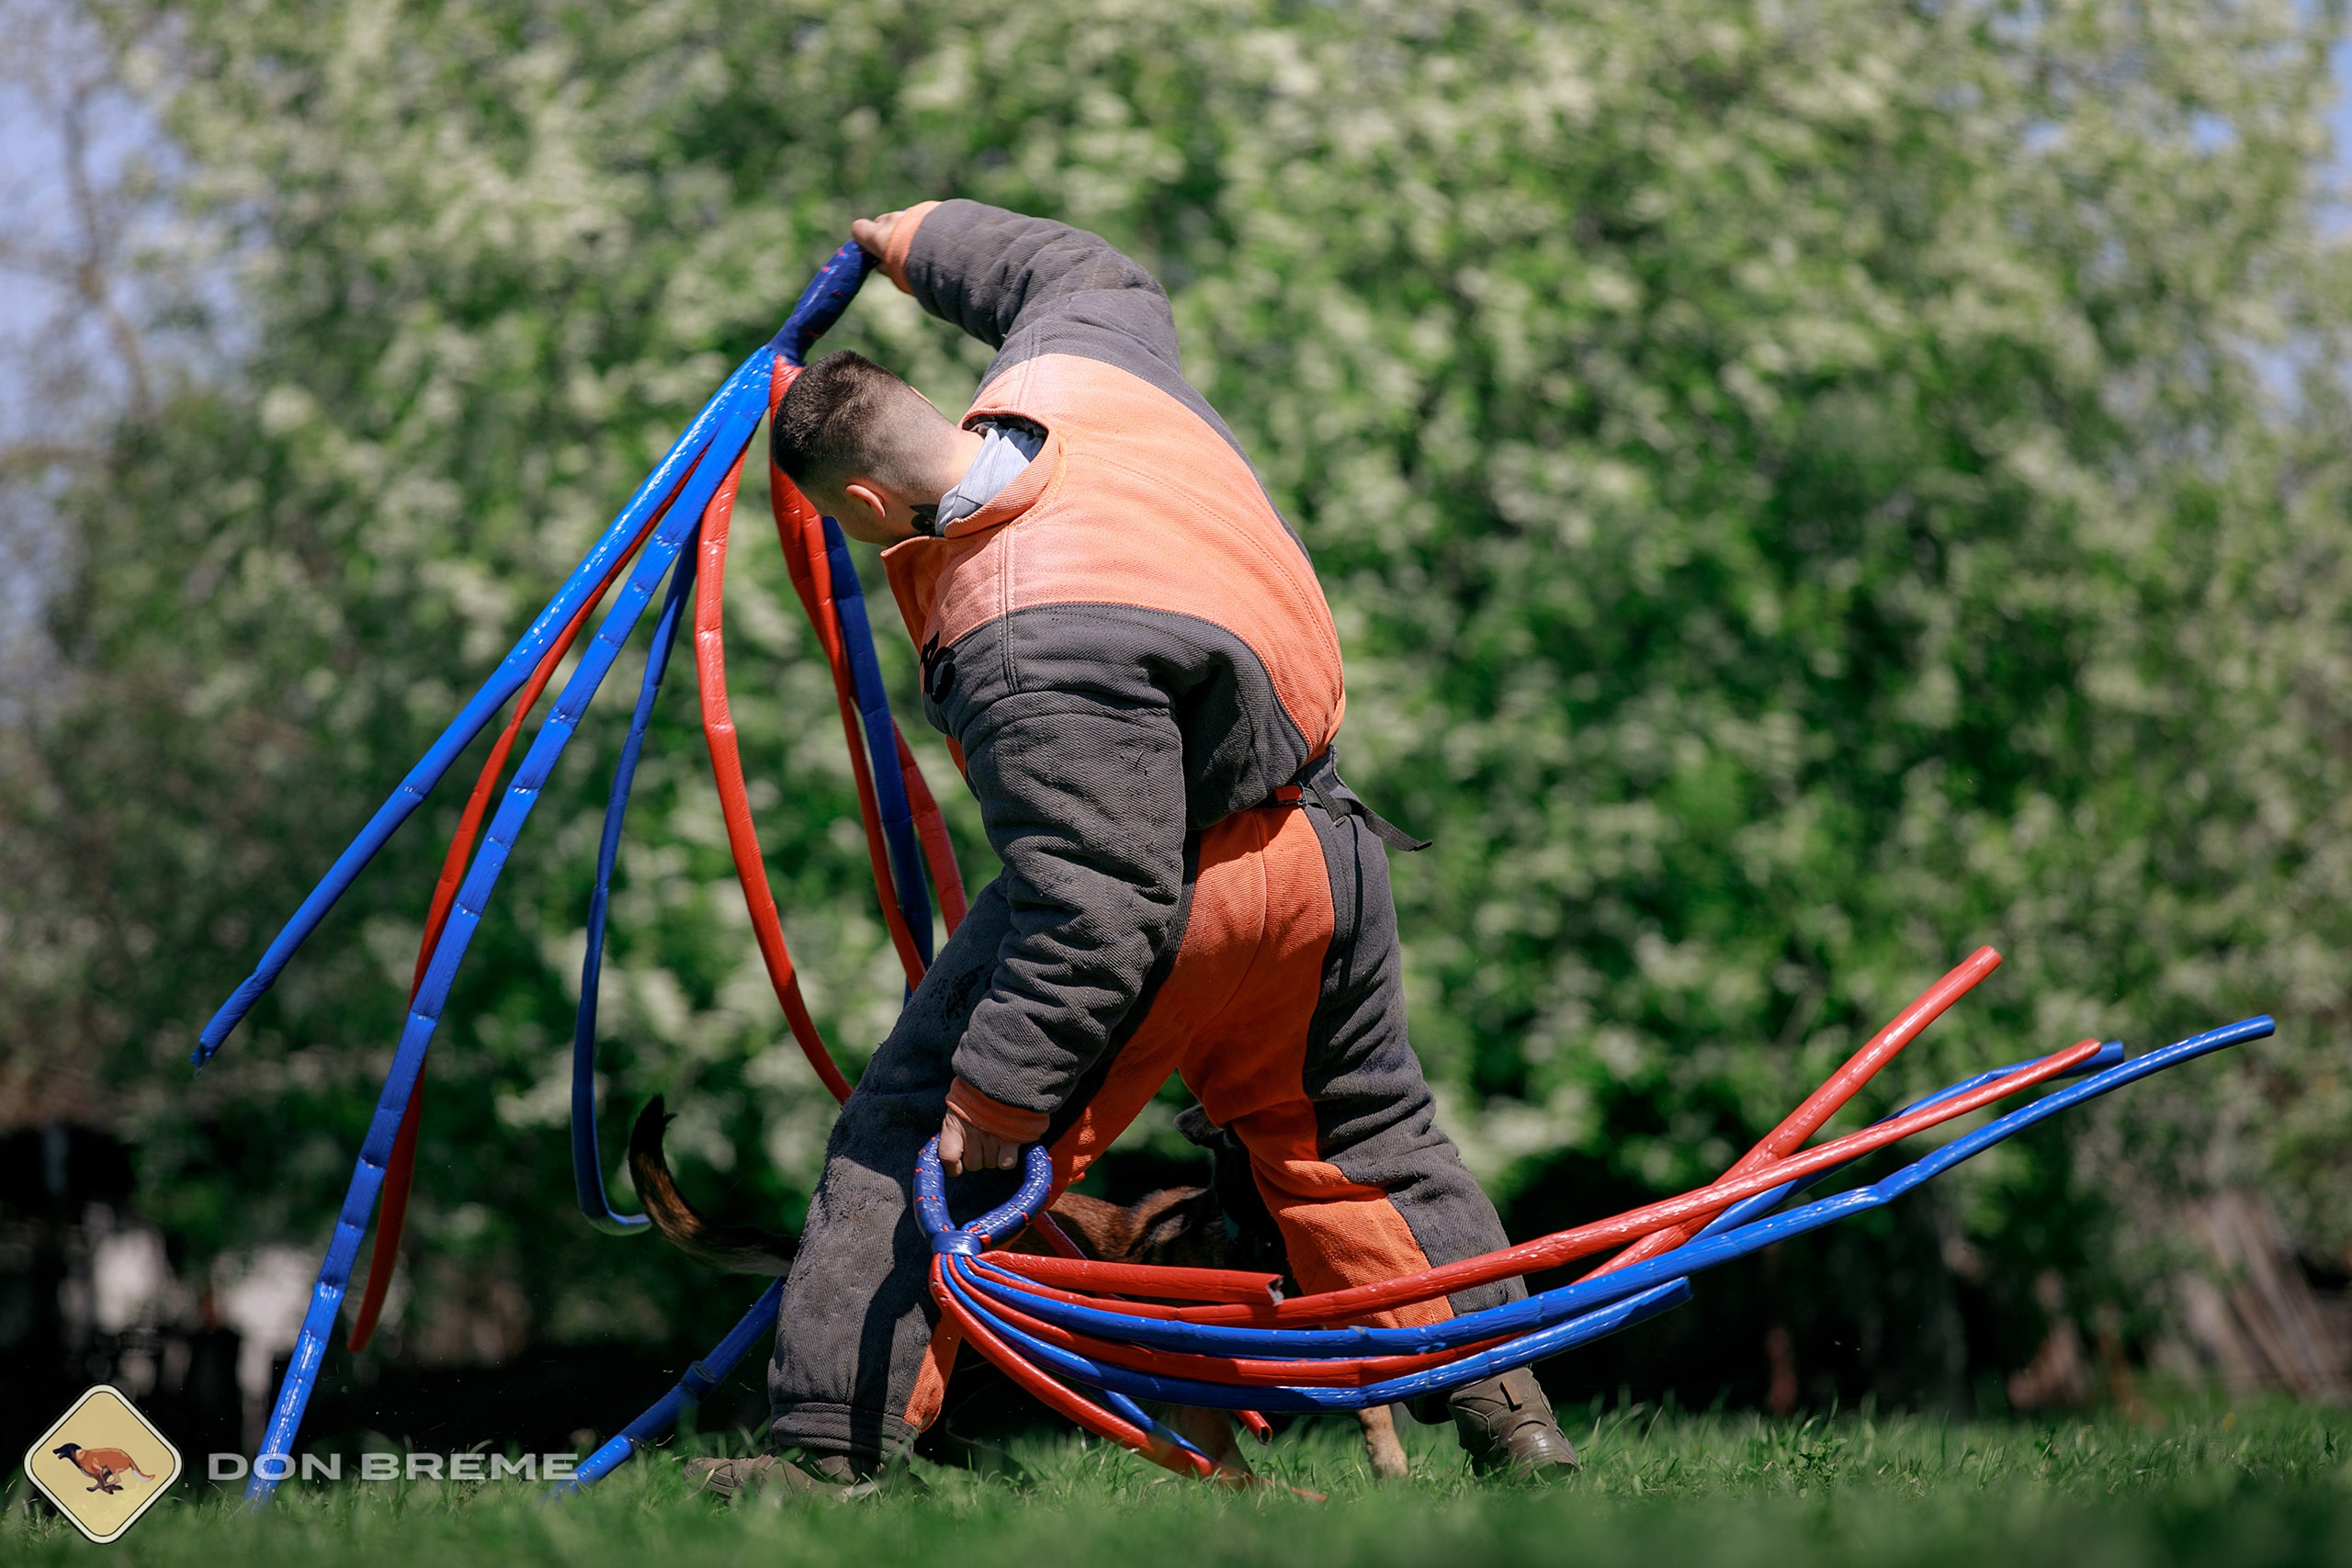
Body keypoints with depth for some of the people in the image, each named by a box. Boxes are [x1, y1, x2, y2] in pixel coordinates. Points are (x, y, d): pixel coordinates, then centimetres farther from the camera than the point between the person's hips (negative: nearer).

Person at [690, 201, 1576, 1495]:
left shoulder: (1026, 655, -33)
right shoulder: (1066, 373, -11)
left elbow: (1095, 913, -32)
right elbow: (1087, 276, 16)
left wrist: (996, 1093, -26)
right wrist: (919, 242, 32)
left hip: (1179, 905, -9)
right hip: (1317, 856, 9)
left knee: (908, 1143, 0)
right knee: (1360, 1140, 25)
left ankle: (829, 1446, -2)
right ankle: (1506, 1411, 23)